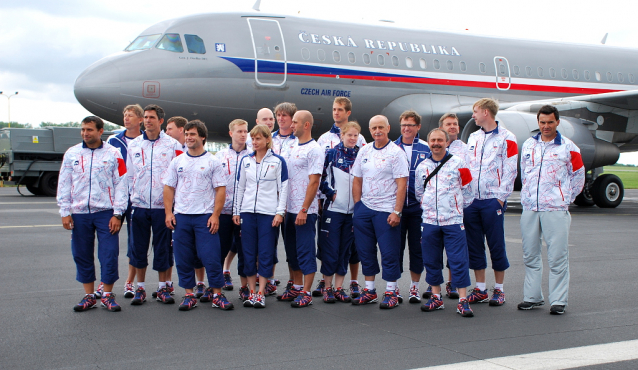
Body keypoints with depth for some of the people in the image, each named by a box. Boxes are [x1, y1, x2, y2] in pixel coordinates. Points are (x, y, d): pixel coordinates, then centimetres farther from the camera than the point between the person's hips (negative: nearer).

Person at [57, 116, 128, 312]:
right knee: (82, 255, 7)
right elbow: (64, 185, 8)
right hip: (79, 214, 3)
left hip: (106, 213, -2)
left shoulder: (113, 154, 0)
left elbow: (120, 185, -1)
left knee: (109, 254, -3)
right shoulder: (71, 154, 7)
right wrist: (65, 212, 2)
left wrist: (117, 214, -6)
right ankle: (89, 296, 19)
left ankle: (107, 295, 11)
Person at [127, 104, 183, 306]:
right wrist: (133, 194, 6)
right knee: (139, 247, 6)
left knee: (163, 247, 3)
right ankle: (140, 288, 17)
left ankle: (163, 288, 14)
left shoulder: (173, 145, 1)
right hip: (139, 205, 2)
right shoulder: (133, 145, 9)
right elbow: (128, 174, 14)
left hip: (163, 206, -2)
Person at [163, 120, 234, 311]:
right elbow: (168, 188, 11)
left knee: (211, 256, -5)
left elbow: (221, 190, -1)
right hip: (181, 216, 3)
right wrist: (168, 213, 1)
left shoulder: (212, 162, 2)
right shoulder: (177, 161, 11)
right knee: (183, 258, 6)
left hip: (205, 216, -3)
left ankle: (216, 293, 6)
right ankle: (189, 294, 15)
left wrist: (215, 215, -9)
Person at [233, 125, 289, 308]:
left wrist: (280, 212, -7)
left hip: (269, 213, -3)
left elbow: (283, 188, 0)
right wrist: (236, 211, 10)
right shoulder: (245, 160, 11)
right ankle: (251, 292, 12)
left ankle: (261, 293, 4)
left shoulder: (278, 161, 1)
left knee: (266, 254, -2)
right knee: (249, 253, 4)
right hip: (248, 212, 3)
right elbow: (240, 187, 15)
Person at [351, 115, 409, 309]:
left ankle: (391, 293, 9)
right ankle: (369, 291, 21)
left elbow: (402, 185, -10)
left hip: (386, 210, -5)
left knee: (389, 253, -1)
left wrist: (397, 212, -16)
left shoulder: (396, 152, -6)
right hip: (364, 208, 5)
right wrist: (357, 207, 8)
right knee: (365, 250, 10)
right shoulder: (364, 151, 11)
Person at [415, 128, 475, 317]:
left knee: (458, 260, -6)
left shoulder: (458, 163, 0)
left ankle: (463, 300, -1)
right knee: (431, 261, 8)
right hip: (429, 221, 3)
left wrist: (459, 208, 10)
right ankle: (436, 298, 19)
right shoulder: (422, 167, 10)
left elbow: (467, 190, 7)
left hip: (453, 220, -3)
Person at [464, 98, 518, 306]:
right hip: (471, 200, 6)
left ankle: (499, 290, 10)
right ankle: (480, 290, 16)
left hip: (493, 200, -6)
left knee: (496, 245, 0)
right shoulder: (473, 138, 16)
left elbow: (510, 170, -7)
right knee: (474, 245, 8)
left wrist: (501, 197, -13)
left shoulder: (506, 138, -2)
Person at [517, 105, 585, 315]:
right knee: (530, 255, 9)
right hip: (530, 209, 4)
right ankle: (532, 297, 19)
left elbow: (578, 177, 7)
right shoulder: (528, 145, 12)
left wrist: (565, 199, 5)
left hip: (556, 210, -4)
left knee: (557, 257, -4)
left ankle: (558, 301, 2)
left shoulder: (568, 147, 1)